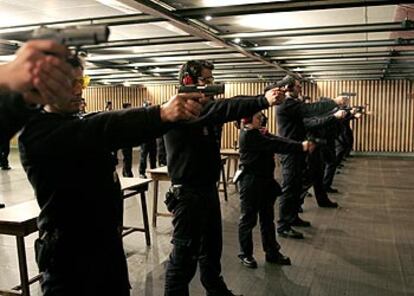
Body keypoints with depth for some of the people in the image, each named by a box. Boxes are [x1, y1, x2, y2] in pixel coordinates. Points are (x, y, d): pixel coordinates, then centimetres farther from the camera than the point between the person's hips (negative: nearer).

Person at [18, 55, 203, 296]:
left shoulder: (79, 123, 12)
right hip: (70, 256, -8)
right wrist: (161, 114, -47)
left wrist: (172, 113, -25)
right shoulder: (37, 133, -16)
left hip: (108, 244, 8)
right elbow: (101, 130, -34)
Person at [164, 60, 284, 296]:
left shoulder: (208, 108, 10)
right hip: (188, 193, -9)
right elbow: (223, 109, -32)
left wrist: (265, 97, -17)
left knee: (212, 246, 23)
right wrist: (263, 101, -39)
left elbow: (228, 107, -1)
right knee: (185, 253, 1)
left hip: (209, 189, 9)